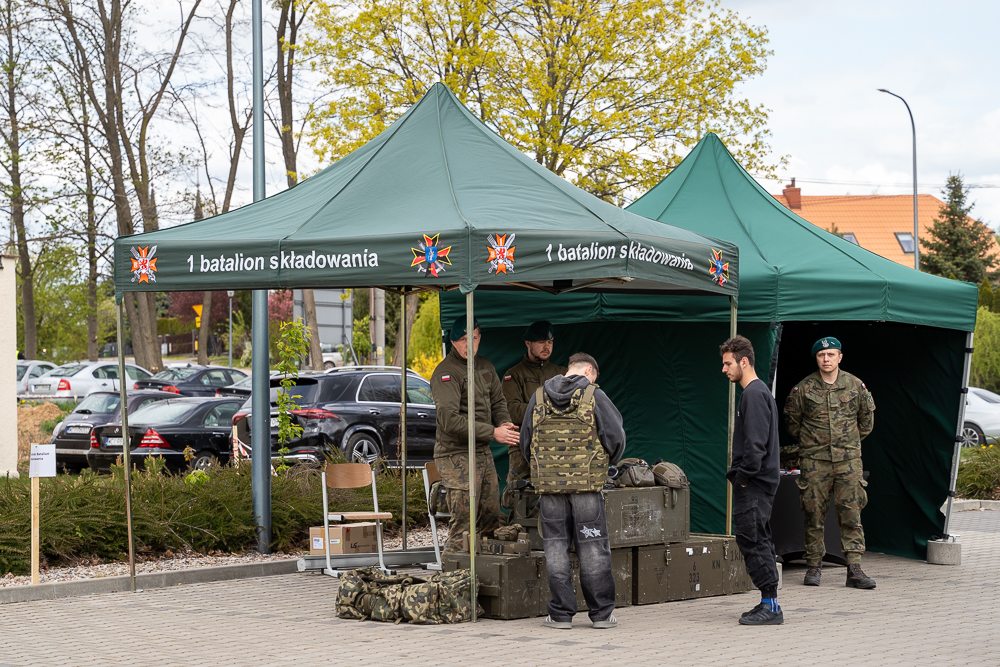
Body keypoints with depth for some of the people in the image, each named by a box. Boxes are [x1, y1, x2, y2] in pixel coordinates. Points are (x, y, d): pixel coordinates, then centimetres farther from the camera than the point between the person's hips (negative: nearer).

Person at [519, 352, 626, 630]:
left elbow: (525, 441, 13)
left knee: (556, 546, 7)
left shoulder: (539, 397, 8)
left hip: (548, 482, 2)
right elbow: (616, 438, -2)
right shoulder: (594, 396, -2)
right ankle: (601, 612, 8)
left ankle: (561, 613, 6)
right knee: (593, 547, 5)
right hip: (587, 482, -2)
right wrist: (605, 462, 18)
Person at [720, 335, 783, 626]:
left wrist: (744, 476, -17)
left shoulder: (754, 394, -14)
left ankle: (770, 605, -7)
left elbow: (756, 442, -20)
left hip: (754, 483, -11)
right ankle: (769, 603, 15)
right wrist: (738, 474, 18)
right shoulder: (756, 391, 19)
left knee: (753, 540, -9)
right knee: (758, 541, 12)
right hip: (756, 482, 11)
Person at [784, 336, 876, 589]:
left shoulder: (856, 386, 4)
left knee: (851, 515, -4)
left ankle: (854, 569, -4)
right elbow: (791, 420, 12)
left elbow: (867, 417, 19)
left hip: (848, 459, 1)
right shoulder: (803, 388, -1)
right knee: (814, 514, 2)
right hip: (814, 460, -1)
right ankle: (814, 566, 12)